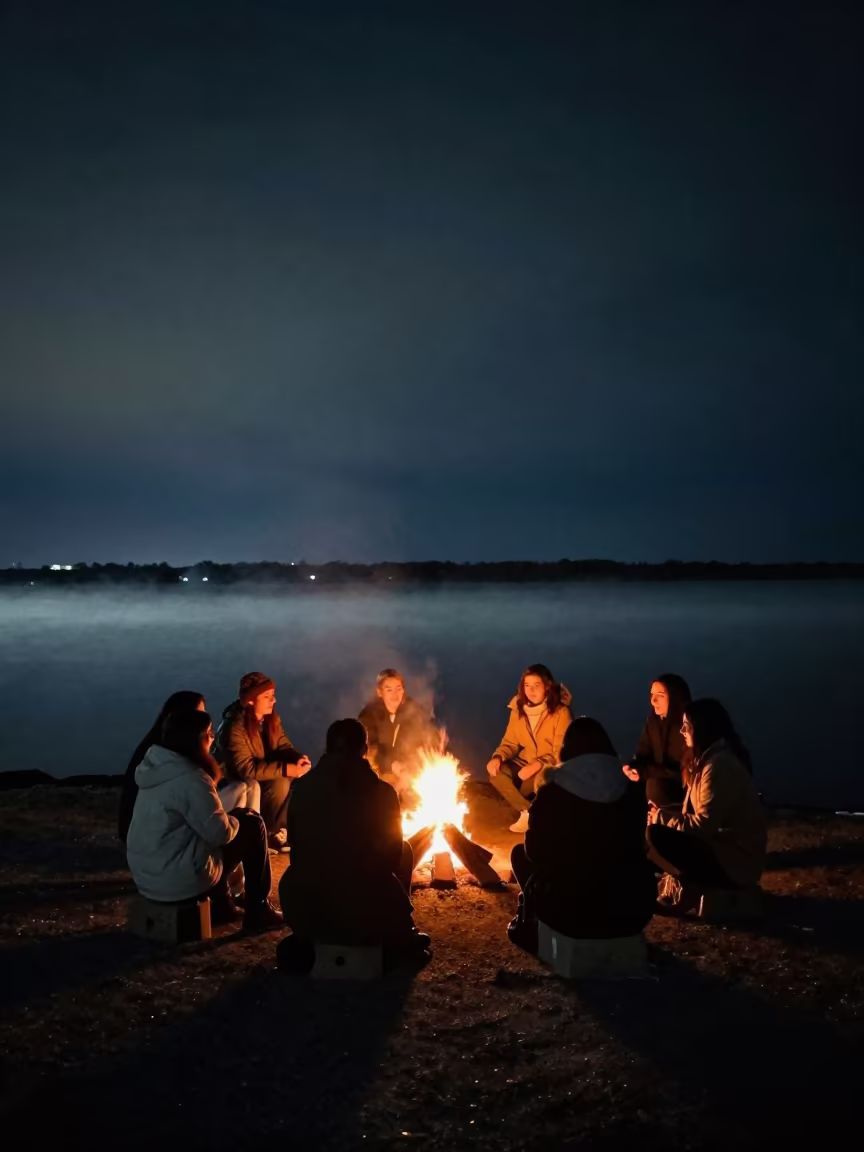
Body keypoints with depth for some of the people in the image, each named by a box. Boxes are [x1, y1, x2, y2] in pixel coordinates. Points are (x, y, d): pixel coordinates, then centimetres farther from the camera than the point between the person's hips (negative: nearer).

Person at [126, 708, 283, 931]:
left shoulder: (154, 765, 8)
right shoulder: (189, 778, -21)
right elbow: (220, 833, -19)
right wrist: (237, 819, 2)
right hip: (178, 879, -9)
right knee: (252, 826, 3)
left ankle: (220, 905, 31)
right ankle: (258, 912, 13)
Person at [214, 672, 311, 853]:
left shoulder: (271, 717, -4)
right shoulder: (234, 727, -28)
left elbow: (283, 746, -2)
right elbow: (247, 769, -33)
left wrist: (299, 759, -26)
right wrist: (287, 769, -36)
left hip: (263, 776, 7)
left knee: (304, 777, -13)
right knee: (280, 784, -30)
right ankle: (270, 833, -8)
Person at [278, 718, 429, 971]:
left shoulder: (302, 787, -3)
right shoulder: (382, 792, -9)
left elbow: (296, 846, 10)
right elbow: (391, 853, 5)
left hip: (306, 912, 2)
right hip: (368, 913, -2)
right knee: (404, 851, 24)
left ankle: (303, 941, 31)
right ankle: (400, 940, 33)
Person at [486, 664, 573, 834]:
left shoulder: (560, 712, -17)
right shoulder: (518, 709, 0)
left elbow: (561, 752, -17)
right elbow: (510, 742, 6)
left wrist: (538, 765, -32)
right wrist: (498, 757, -16)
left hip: (550, 767, -6)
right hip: (525, 764, 6)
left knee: (541, 779, -39)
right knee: (496, 773, -21)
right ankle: (527, 812, -18)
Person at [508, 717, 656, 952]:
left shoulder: (552, 794, -11)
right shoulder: (634, 793, -2)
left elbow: (536, 852, 1)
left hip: (570, 911, -3)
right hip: (634, 910, 3)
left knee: (520, 854, 21)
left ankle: (530, 928, 32)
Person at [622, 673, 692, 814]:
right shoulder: (653, 719, 1)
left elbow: (686, 772, -21)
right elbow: (642, 753, 5)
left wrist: (646, 772, -24)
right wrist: (632, 767, -16)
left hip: (686, 787, -6)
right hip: (663, 781, 6)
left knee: (655, 786, -24)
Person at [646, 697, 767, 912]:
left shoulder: (718, 764, -20)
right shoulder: (711, 758, 10)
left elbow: (705, 823, -24)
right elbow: (702, 818, 12)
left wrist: (663, 817, -12)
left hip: (736, 861, -10)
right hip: (725, 849, 10)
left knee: (657, 834, -19)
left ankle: (688, 889, -3)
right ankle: (684, 885, 9)